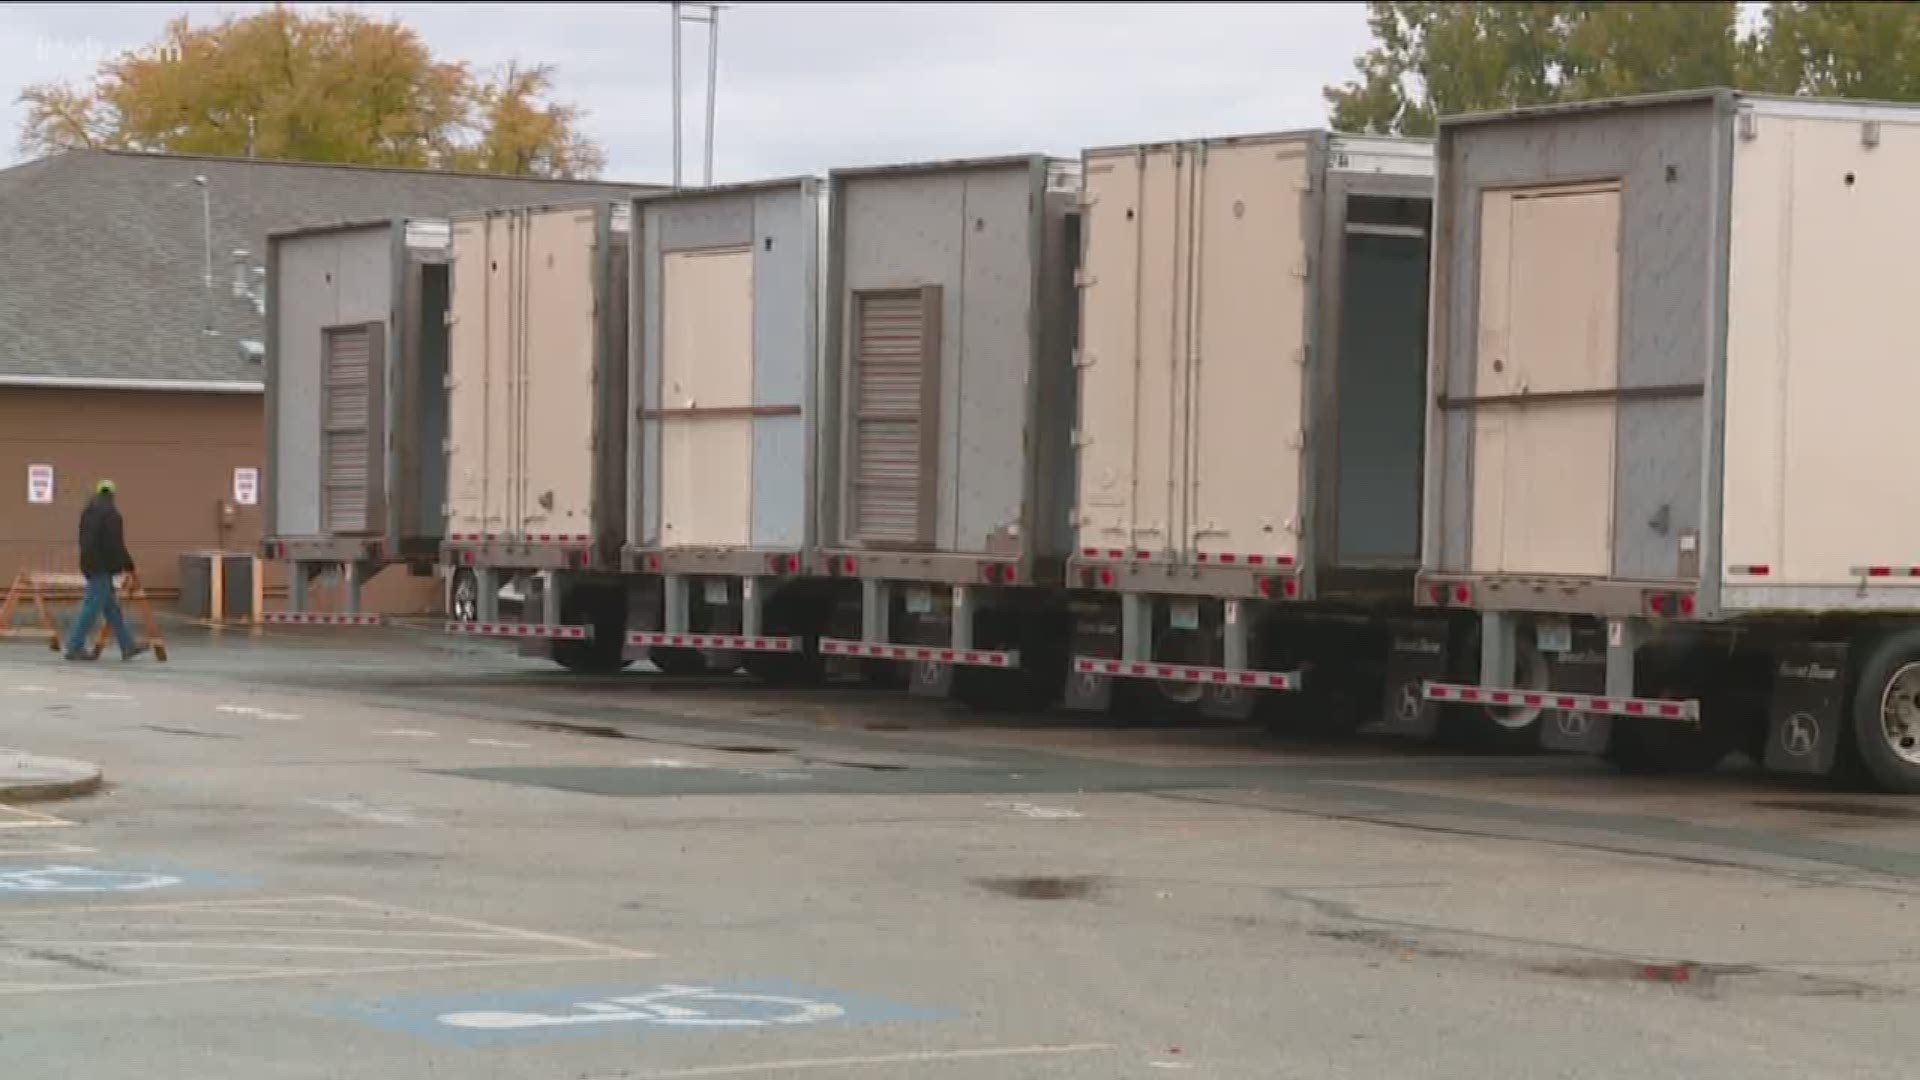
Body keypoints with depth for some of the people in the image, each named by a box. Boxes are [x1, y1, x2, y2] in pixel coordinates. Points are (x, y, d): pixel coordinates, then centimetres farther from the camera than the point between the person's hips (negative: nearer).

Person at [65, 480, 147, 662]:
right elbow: (115, 543, -18)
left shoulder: (88, 511, 13)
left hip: (90, 563, 9)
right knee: (92, 606, -6)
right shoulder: (109, 512, -14)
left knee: (111, 607, 12)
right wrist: (128, 564, -11)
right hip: (102, 566, -9)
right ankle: (75, 647, -4)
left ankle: (127, 646, 16)